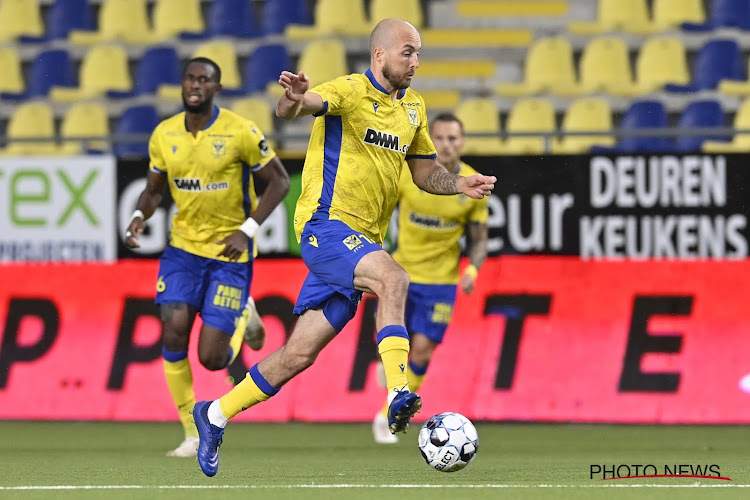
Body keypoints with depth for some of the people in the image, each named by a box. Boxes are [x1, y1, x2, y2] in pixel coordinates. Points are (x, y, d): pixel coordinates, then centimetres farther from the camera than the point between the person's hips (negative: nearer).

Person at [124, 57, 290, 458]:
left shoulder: (240, 132, -13)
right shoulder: (164, 135, 0)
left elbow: (279, 181, -5)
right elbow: (154, 188, 14)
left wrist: (248, 230, -15)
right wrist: (140, 216, -9)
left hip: (230, 253, -3)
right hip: (183, 247, 4)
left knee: (212, 358, -7)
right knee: (173, 333, -15)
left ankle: (243, 317, 30)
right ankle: (192, 435, 0)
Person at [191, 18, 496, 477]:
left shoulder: (413, 108, 14)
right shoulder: (351, 91, -10)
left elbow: (425, 172, 24)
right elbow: (293, 109, -27)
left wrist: (460, 185, 3)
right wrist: (294, 99, -51)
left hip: (362, 240, 7)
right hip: (326, 224, -7)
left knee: (301, 353, 5)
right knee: (393, 278, -34)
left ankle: (216, 414, 19)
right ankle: (398, 396, -42)